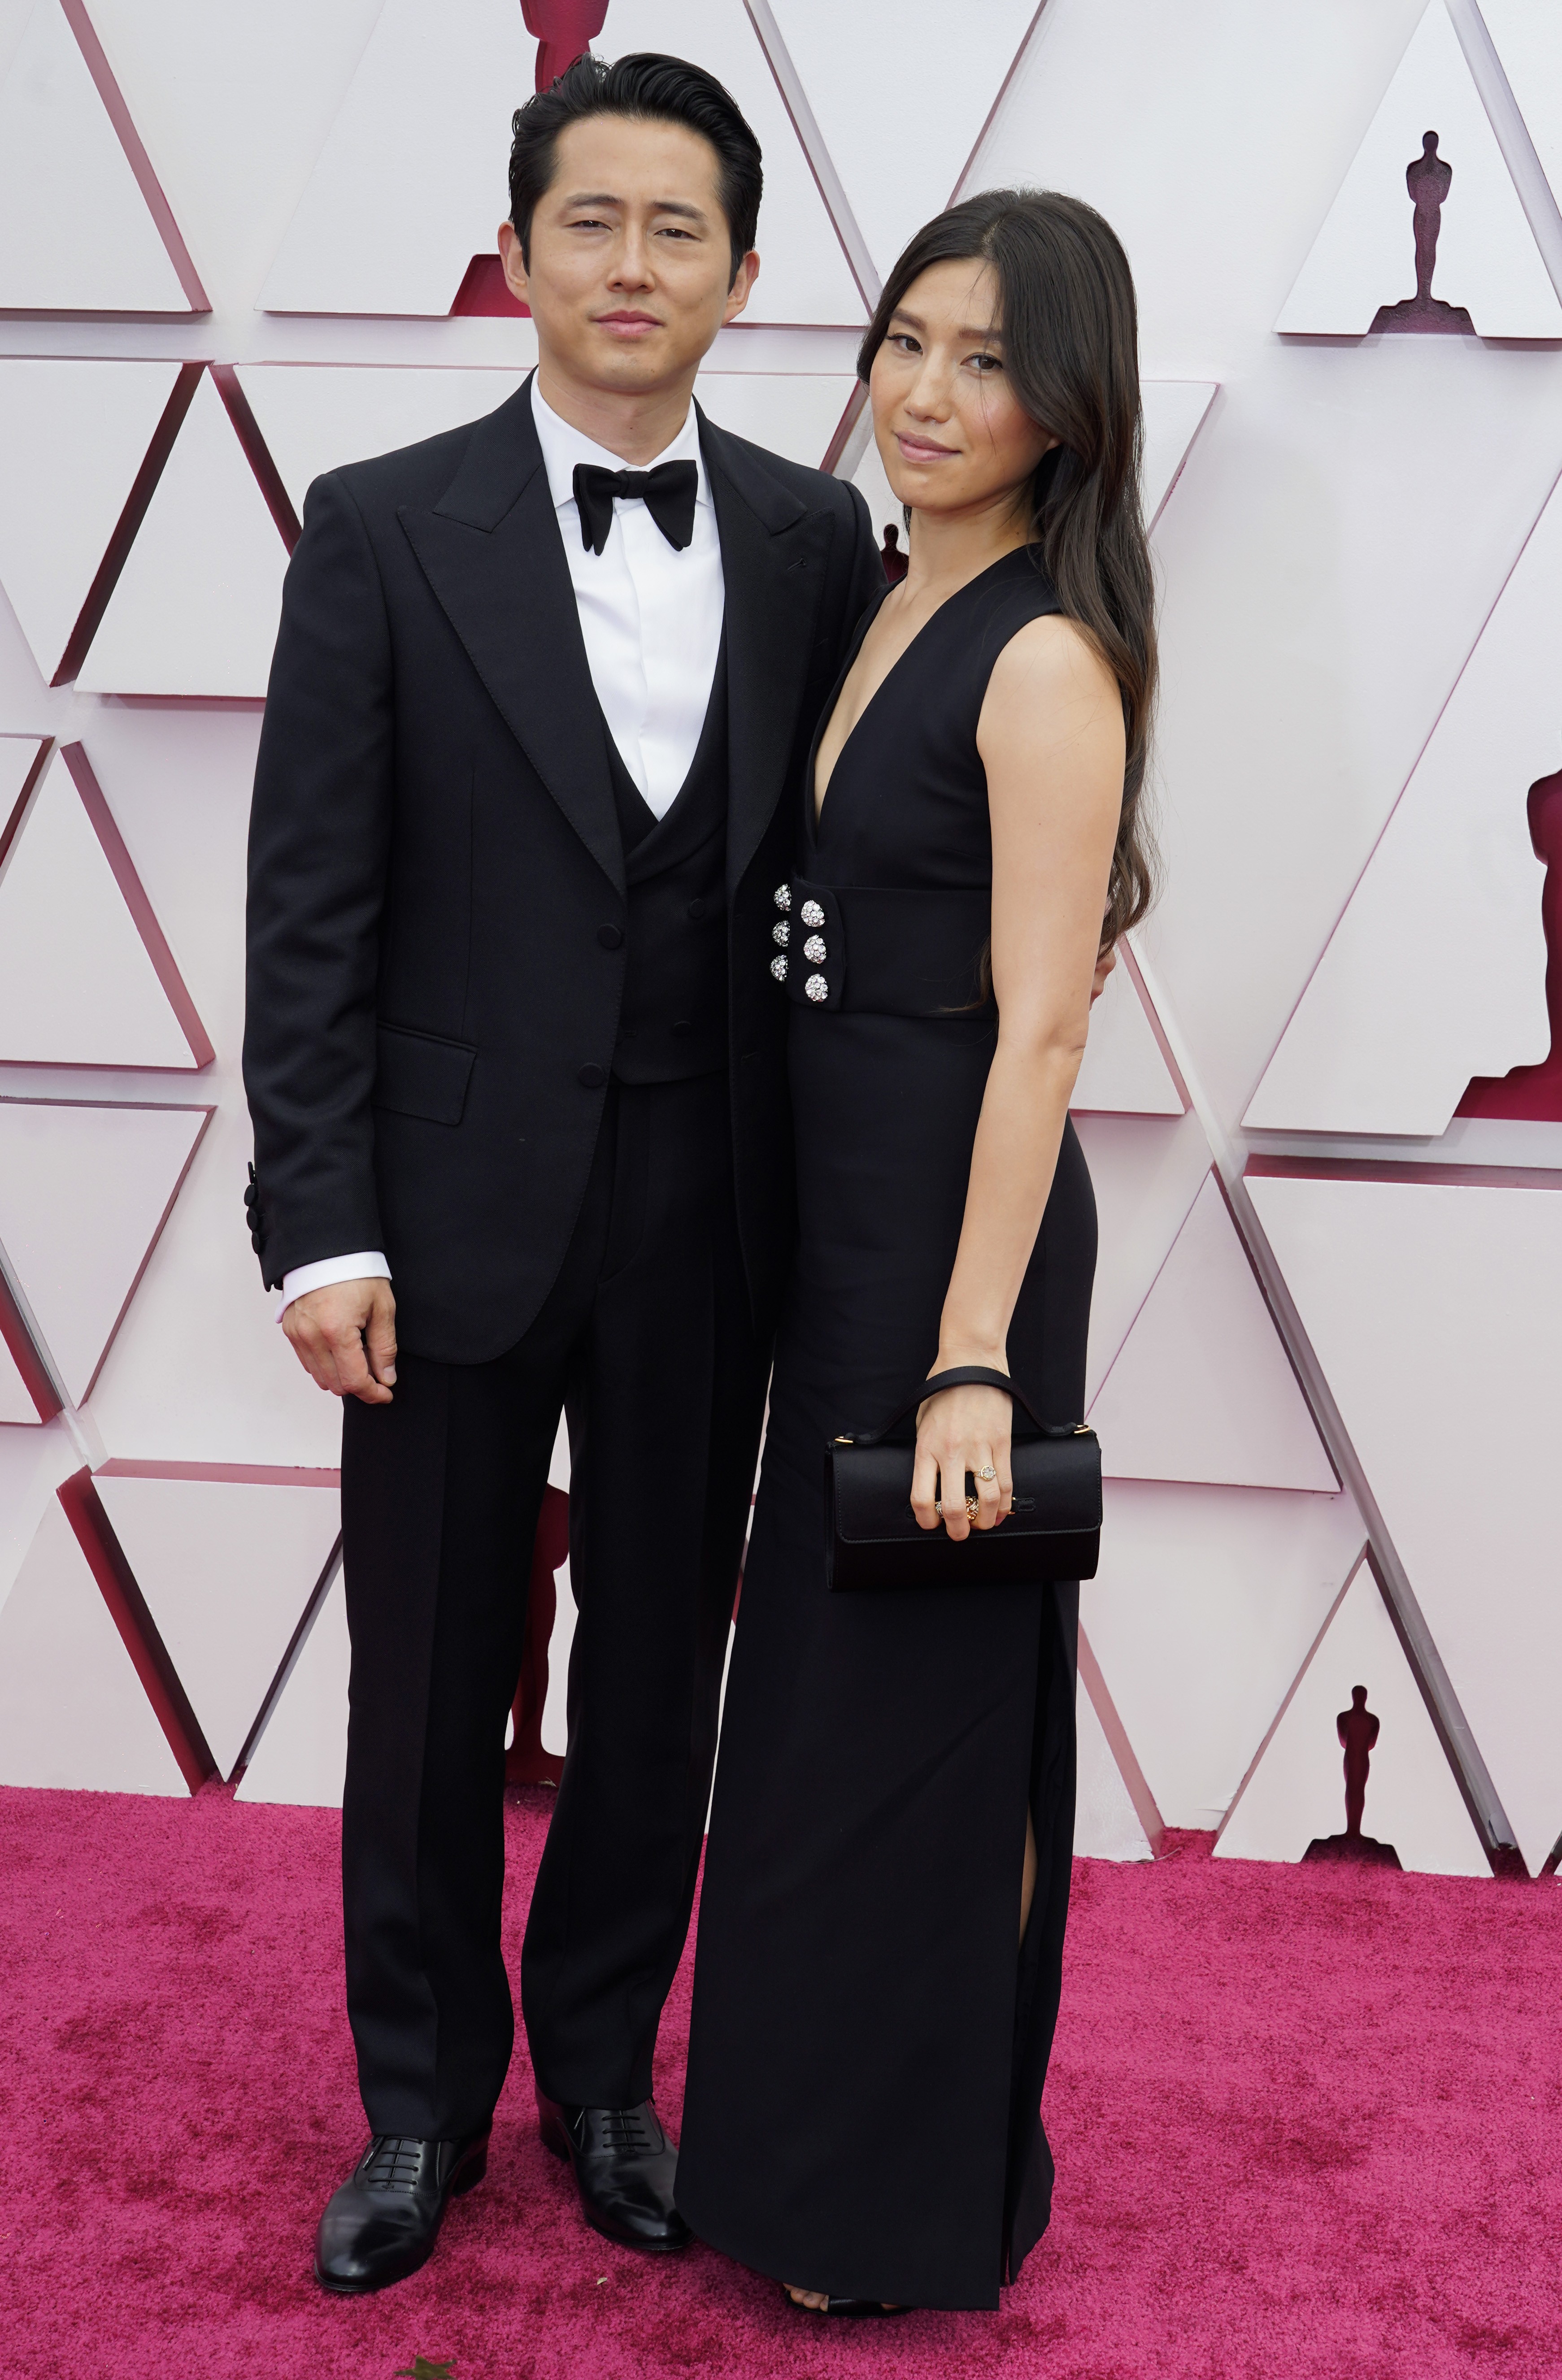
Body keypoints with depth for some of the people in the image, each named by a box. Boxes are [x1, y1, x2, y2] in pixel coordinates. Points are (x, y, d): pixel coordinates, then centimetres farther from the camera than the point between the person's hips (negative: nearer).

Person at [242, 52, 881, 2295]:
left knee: (660, 1670, 14)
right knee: (432, 1684, 11)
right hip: (459, 1204, -2)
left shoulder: (815, 540, 3)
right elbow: (310, 908, -6)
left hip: (706, 1212, 2)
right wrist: (322, 1228, -11)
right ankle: (423, 2100, 32)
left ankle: (606, 2071, 35)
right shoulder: (384, 528, -4)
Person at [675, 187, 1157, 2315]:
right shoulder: (894, 610, 10)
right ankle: (823, 2132, 38)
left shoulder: (1049, 659, -16)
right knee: (825, 1669, 19)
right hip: (836, 1205, 9)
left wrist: (974, 1359, -23)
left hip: (957, 1221, -9)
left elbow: (1040, 1032, -20)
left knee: (916, 1691, 5)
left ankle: (914, 2201, 25)